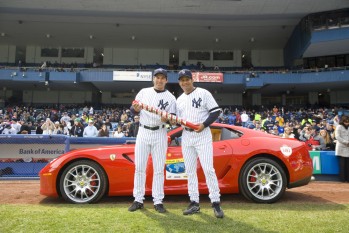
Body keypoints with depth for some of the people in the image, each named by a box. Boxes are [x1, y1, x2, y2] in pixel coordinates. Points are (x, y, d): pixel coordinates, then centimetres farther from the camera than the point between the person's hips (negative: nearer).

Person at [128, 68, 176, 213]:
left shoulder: (170, 97, 2)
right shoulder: (144, 92, 8)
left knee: (159, 169, 3)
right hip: (143, 132, 2)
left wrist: (166, 119, -24)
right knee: (139, 167, 4)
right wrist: (135, 109, -16)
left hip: (160, 134, -1)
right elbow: (133, 111, 7)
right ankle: (138, 200, 15)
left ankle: (158, 201, 12)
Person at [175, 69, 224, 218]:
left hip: (202, 135, -6)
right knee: (190, 171, 8)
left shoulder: (203, 93, -3)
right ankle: (194, 203, 17)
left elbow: (216, 111, -7)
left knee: (208, 169, -8)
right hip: (186, 137, 6)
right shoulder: (179, 99, 14)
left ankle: (216, 202, 3)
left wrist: (204, 124, -18)